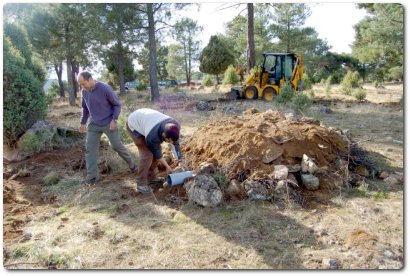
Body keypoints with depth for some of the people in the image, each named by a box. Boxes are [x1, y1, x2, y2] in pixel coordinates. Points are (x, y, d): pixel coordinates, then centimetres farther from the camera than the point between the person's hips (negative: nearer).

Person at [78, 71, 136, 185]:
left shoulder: (105, 88, -19)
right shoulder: (84, 91, -2)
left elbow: (117, 104, -10)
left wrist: (114, 120, -17)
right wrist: (82, 122, 14)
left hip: (108, 123, -5)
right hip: (94, 124, 5)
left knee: (117, 146, 2)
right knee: (90, 148, -1)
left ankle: (131, 164, 27)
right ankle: (92, 176, 6)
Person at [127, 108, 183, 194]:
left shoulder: (175, 126, -26)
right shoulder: (152, 136, -40)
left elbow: (175, 144, -13)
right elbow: (156, 152, -22)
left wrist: (180, 161, -13)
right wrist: (167, 166, -11)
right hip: (135, 125, -7)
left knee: (157, 150, 4)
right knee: (147, 154, -15)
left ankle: (151, 177, 21)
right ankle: (141, 184, -2)